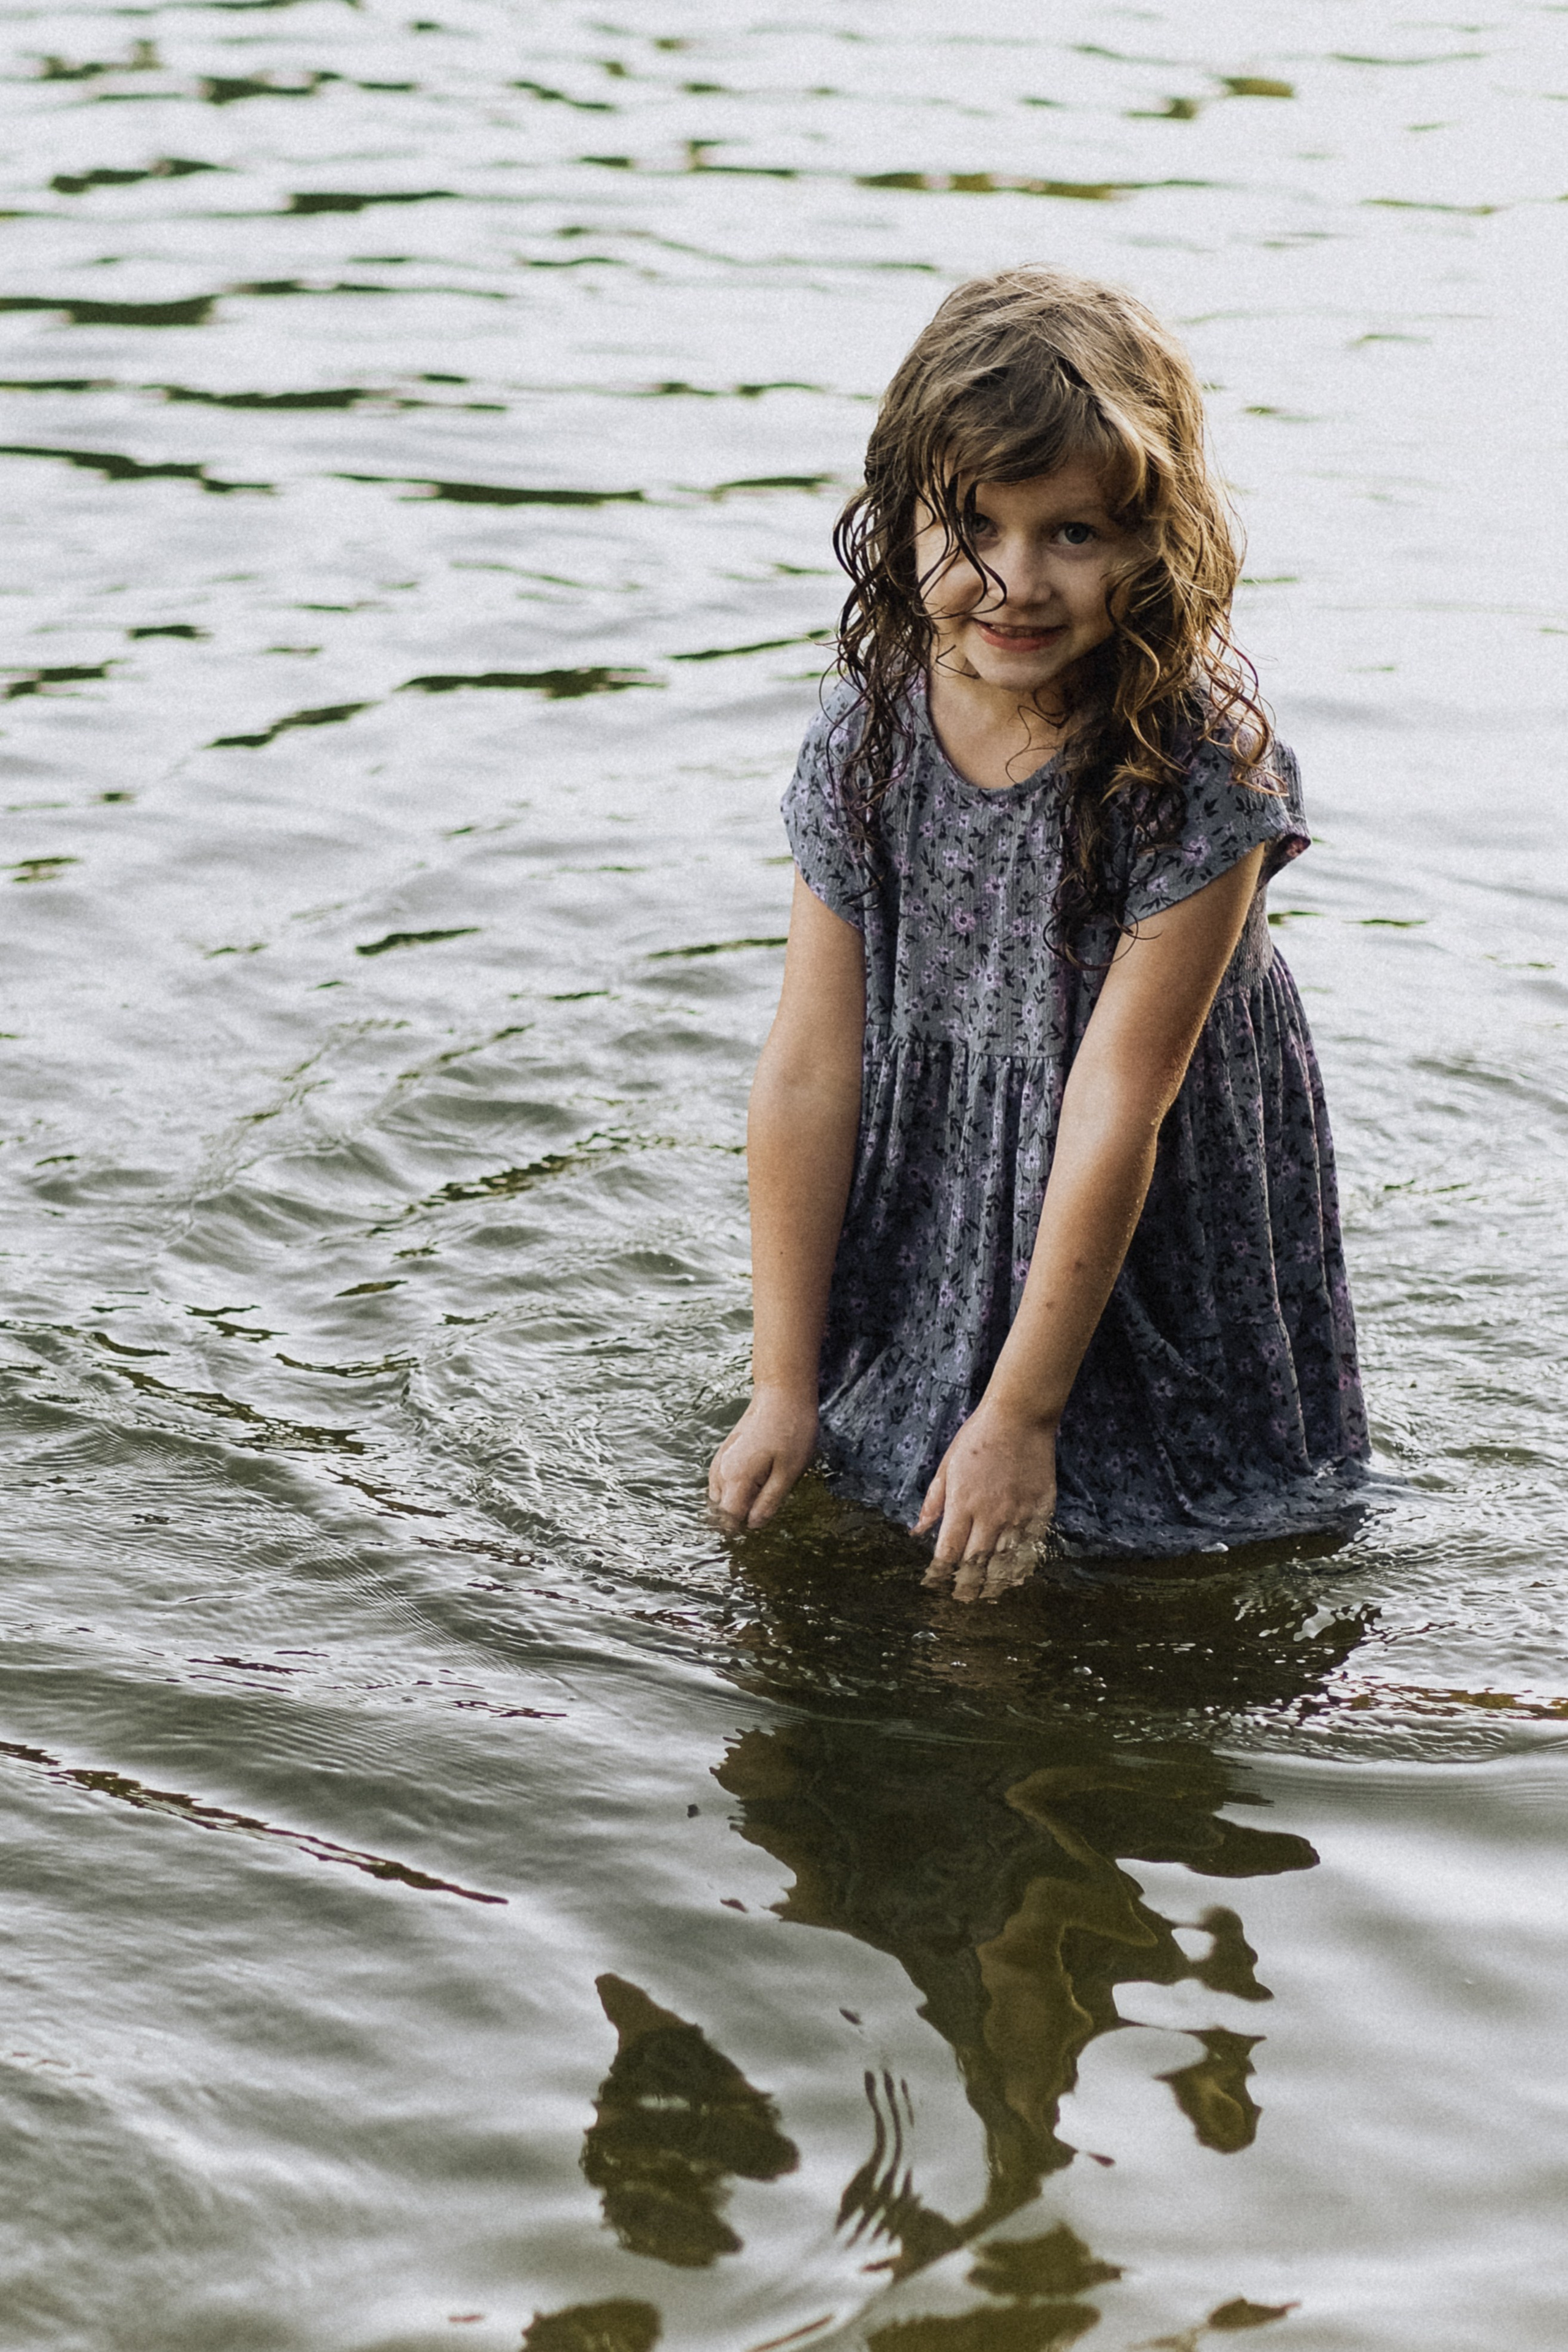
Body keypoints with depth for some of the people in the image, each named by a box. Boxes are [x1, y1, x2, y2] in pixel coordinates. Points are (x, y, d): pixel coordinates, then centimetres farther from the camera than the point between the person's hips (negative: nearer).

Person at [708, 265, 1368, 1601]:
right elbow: (811, 1069, -10)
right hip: (932, 1219, 4)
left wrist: (1023, 1417, -20)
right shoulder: (868, 739, -14)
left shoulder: (1201, 764, -26)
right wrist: (785, 1385, -7)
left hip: (1158, 1228, -3)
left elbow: (1117, 1104, -24)